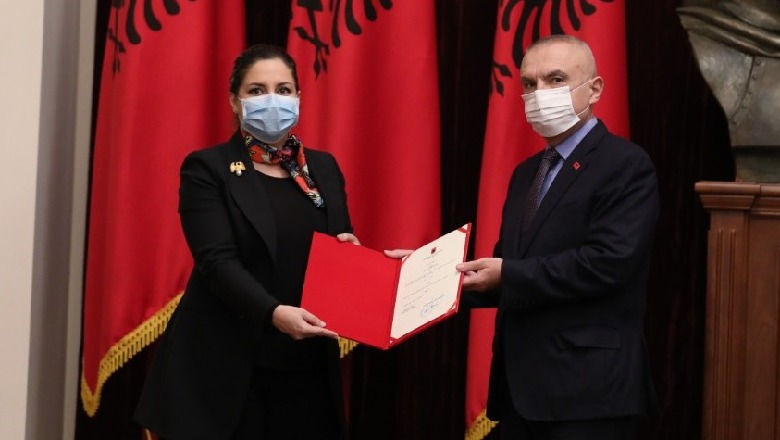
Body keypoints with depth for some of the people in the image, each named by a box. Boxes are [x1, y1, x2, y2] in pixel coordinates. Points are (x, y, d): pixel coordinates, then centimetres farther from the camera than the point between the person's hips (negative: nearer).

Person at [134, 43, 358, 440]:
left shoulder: (323, 169, 13)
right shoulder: (207, 169, -1)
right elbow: (217, 260, -13)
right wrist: (274, 313, -28)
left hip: (305, 368, 4)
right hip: (225, 368, -4)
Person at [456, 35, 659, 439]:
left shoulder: (626, 165, -9)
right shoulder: (526, 173, 17)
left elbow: (607, 262, -21)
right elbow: (509, 266, 14)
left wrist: (507, 275, -19)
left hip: (587, 386, -8)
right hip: (520, 382, 8)